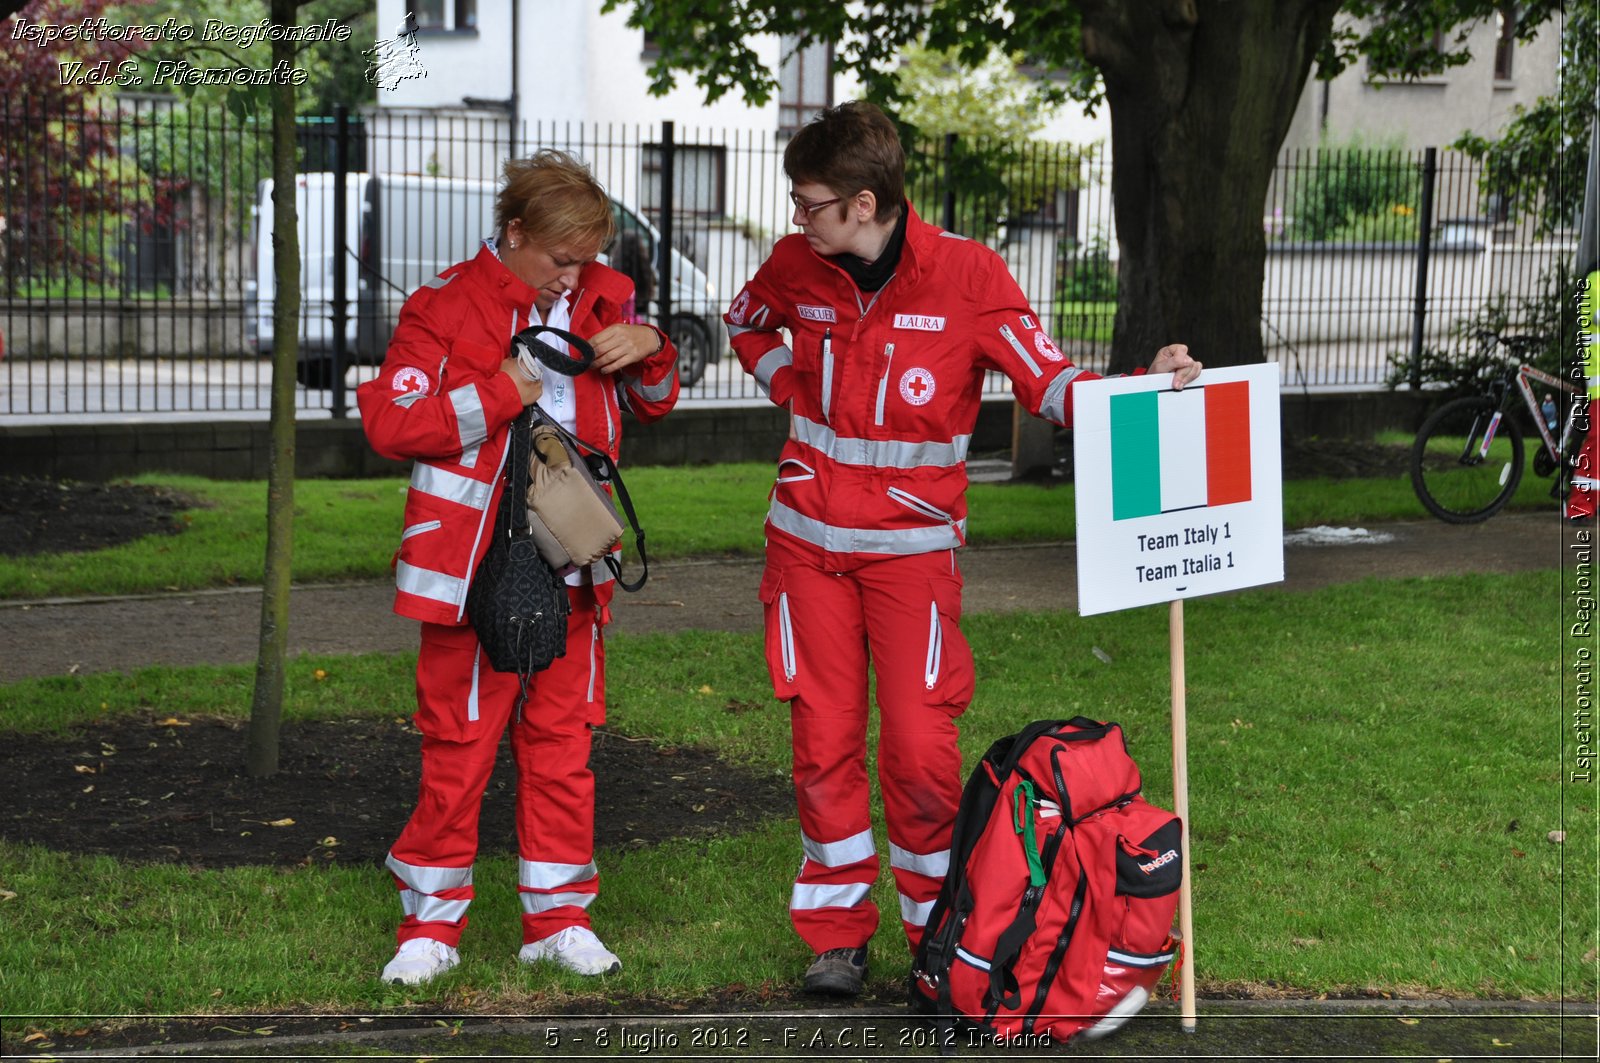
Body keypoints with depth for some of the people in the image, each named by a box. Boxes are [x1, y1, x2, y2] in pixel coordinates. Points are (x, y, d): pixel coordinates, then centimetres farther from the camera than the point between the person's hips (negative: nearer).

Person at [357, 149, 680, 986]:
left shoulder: (601, 299, 9)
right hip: (474, 566, -4)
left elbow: (651, 404, 21)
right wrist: (499, 393, -16)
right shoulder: (445, 308, -6)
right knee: (458, 744, 2)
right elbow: (389, 421, -13)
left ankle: (557, 917, 20)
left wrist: (650, 353, -1)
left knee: (563, 742, 9)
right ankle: (431, 921, 13)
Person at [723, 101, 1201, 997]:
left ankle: (938, 930, 13)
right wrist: (791, 388, 5)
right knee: (824, 736, 6)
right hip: (808, 542, 3)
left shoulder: (966, 274, -13)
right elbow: (746, 323, 23)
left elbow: (1051, 383, -11)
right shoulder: (797, 266, -1)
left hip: (913, 544, -3)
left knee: (920, 743, -5)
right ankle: (837, 931, 18)